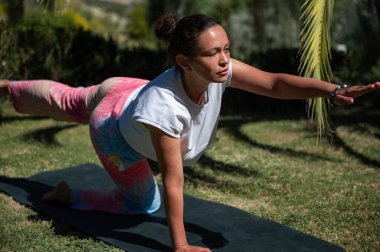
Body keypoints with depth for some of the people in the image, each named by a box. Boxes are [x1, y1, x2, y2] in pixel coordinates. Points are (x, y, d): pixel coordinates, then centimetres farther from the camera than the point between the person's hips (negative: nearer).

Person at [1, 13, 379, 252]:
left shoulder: (219, 70, -33)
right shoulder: (163, 106, -47)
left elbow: (276, 83, -36)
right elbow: (173, 180, -40)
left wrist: (335, 90, -51)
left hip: (127, 91, 6)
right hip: (113, 131, -6)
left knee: (66, 100, 32)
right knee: (144, 203, 8)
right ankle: (68, 195, 23)